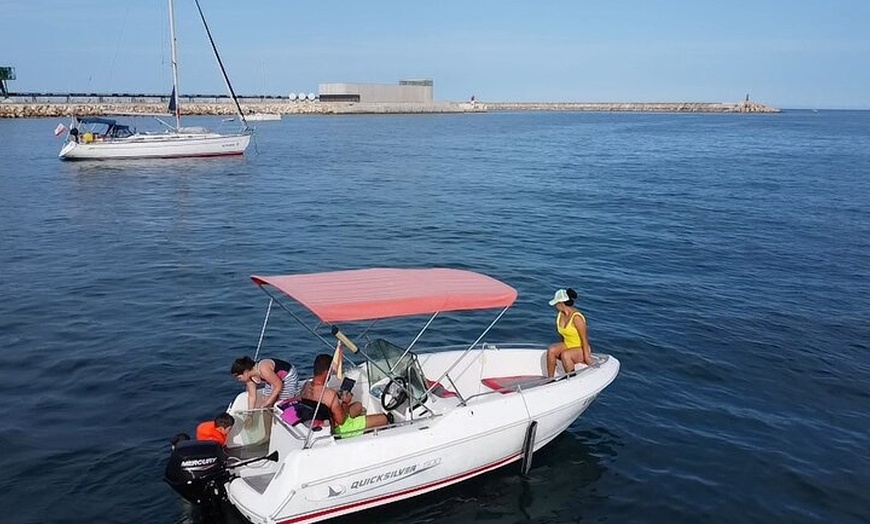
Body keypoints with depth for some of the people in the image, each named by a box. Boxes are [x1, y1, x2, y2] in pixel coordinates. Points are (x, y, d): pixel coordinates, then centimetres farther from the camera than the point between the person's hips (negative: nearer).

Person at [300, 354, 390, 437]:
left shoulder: (306, 385, -8)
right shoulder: (329, 394, -34)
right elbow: (341, 420, -23)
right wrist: (345, 402, -8)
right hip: (338, 429, -9)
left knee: (358, 405, 30)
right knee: (383, 418, 0)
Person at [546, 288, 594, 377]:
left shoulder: (576, 317, -24)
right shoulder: (559, 315, -1)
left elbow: (584, 338, -20)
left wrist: (587, 357, -18)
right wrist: (560, 348, 10)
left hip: (581, 349, -7)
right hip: (567, 346, 7)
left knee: (565, 355, -34)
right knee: (551, 350, -20)